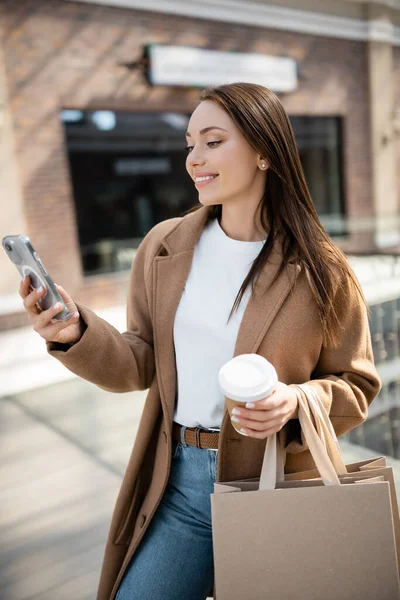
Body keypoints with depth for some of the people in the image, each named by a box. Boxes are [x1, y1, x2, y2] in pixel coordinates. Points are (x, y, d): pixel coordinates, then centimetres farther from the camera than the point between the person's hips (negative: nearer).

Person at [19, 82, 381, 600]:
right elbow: (141, 366, 2)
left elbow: (356, 386, -1)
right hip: (180, 484, 2)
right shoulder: (164, 247, -2)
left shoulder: (319, 270, -10)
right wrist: (77, 335, -16)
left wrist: (298, 402, -21)